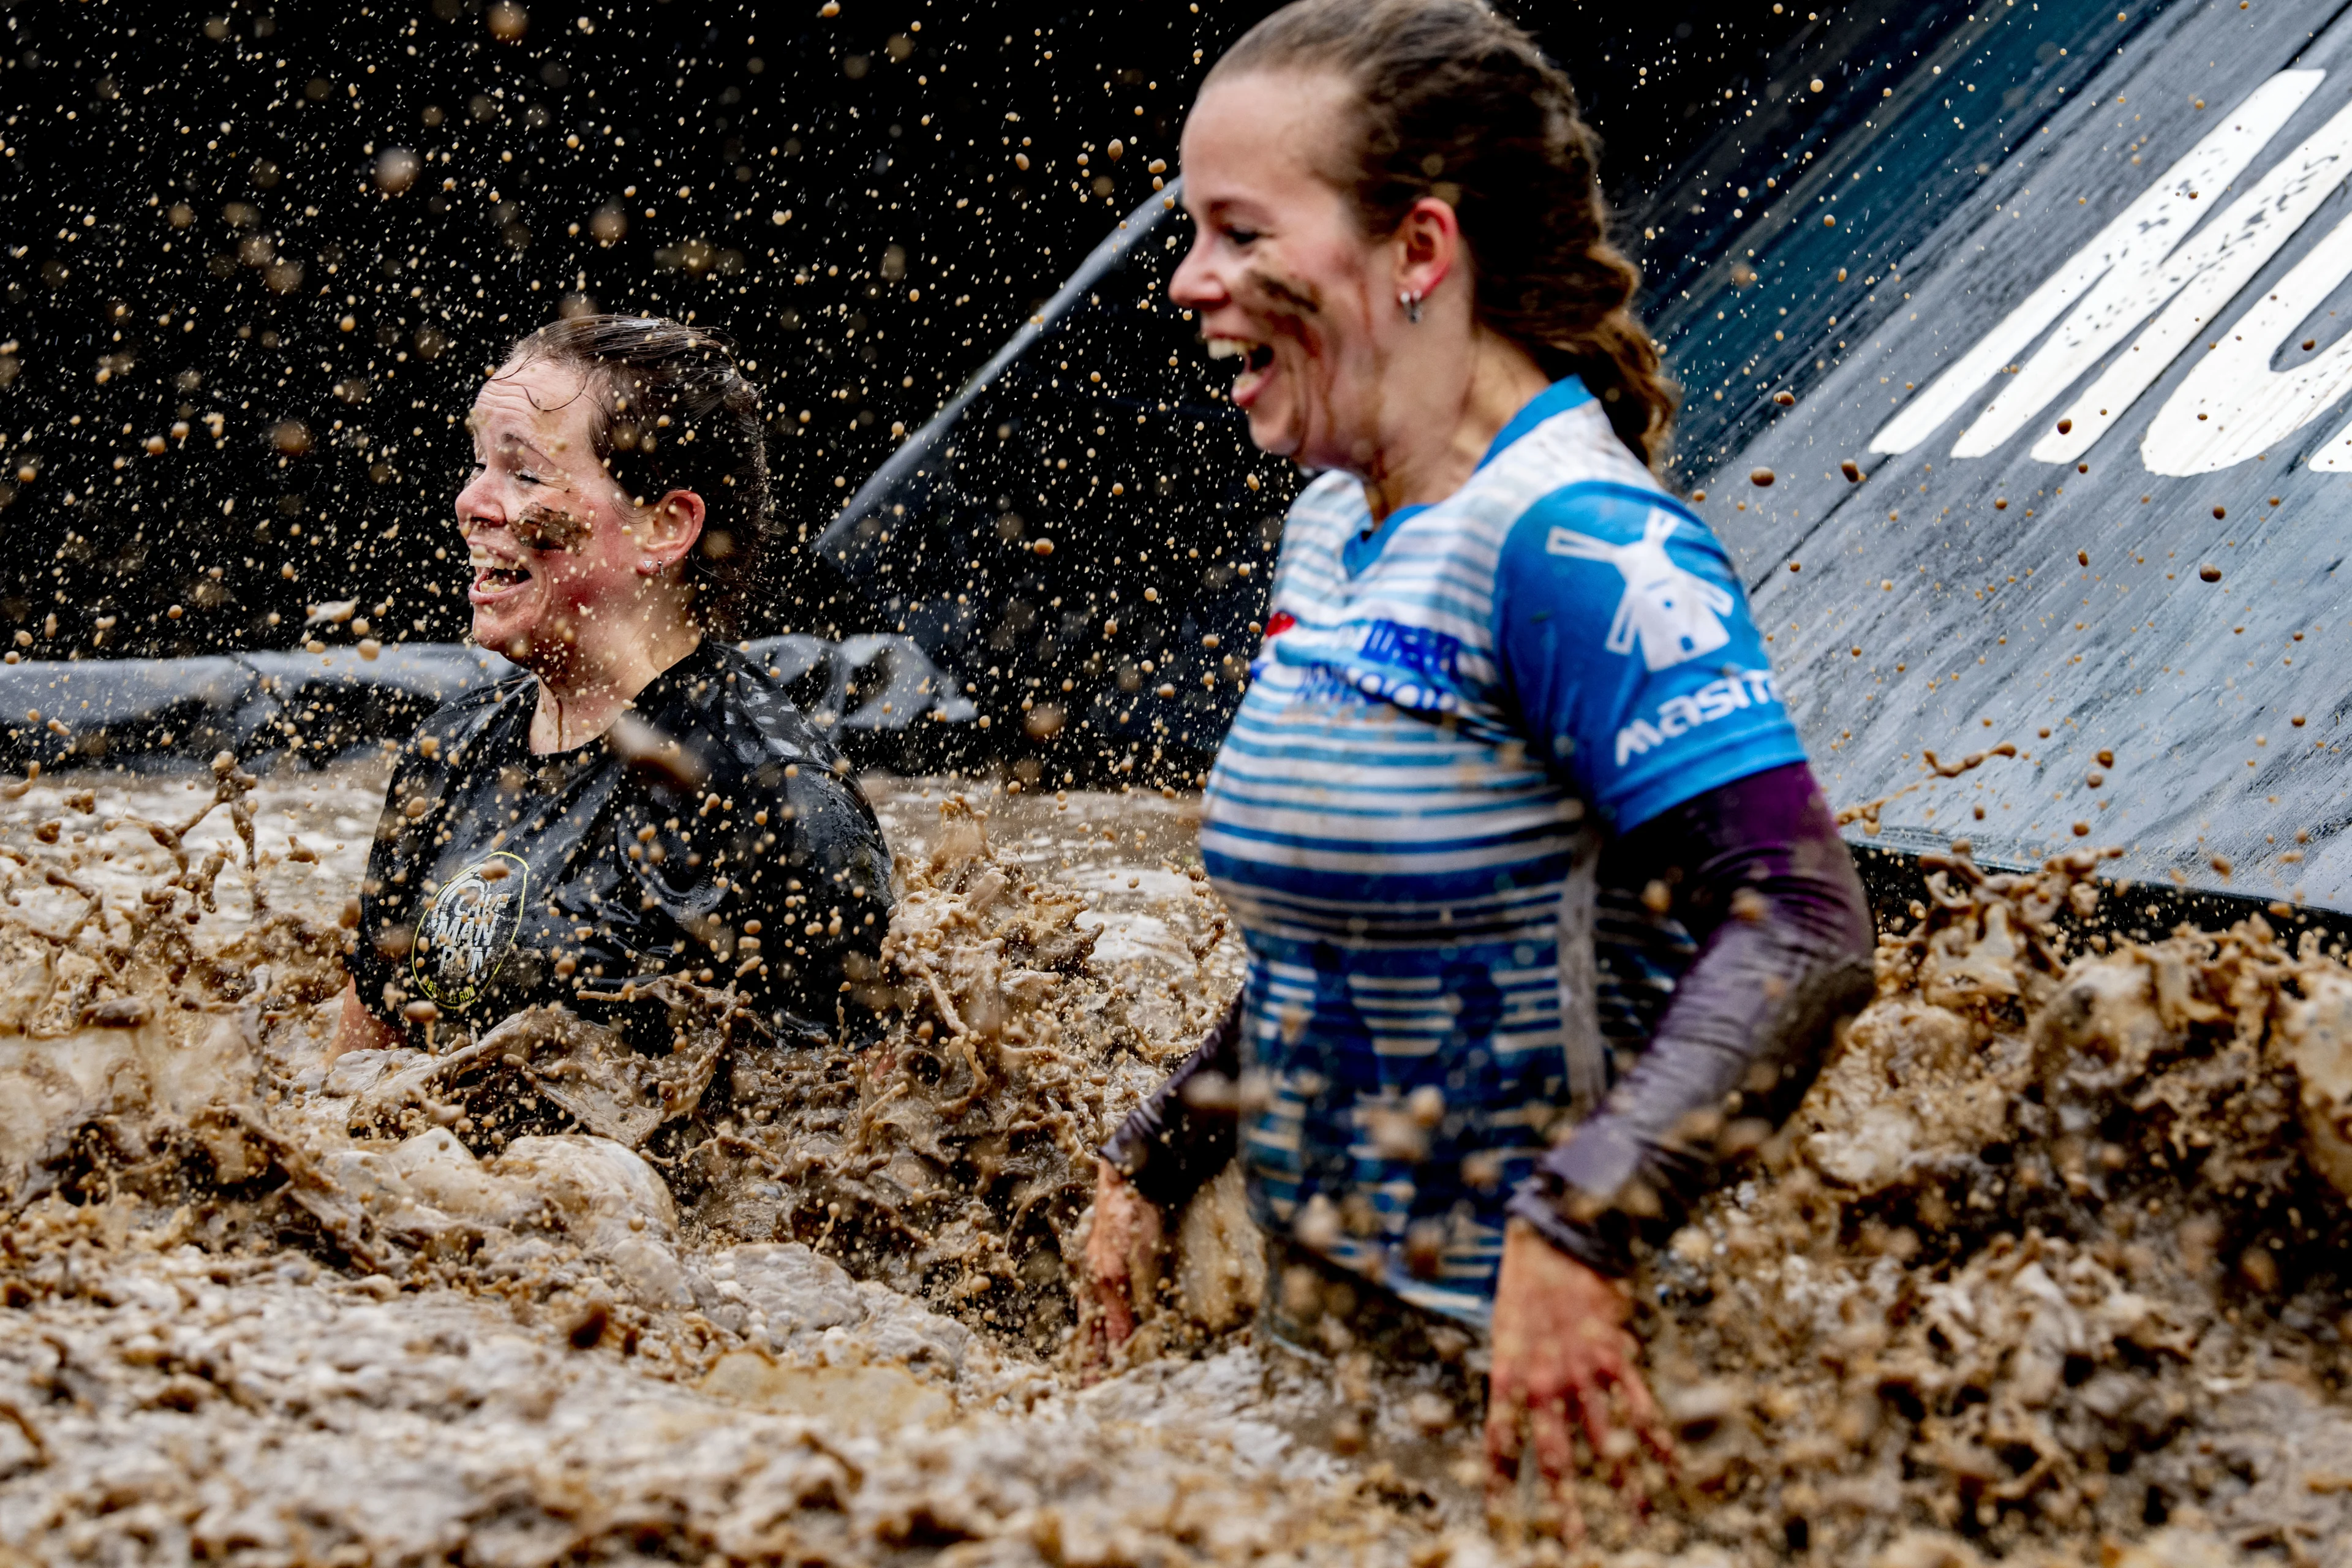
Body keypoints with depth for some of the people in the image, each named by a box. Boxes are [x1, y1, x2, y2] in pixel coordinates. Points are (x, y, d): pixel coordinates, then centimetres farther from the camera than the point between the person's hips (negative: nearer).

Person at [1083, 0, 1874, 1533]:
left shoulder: (1577, 544, -17)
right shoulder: (1331, 531, 10)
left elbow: (1801, 931, -26)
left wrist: (1574, 1238, -33)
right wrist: (1154, 1163, 16)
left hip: (1530, 1370, -8)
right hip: (1328, 1347, 8)